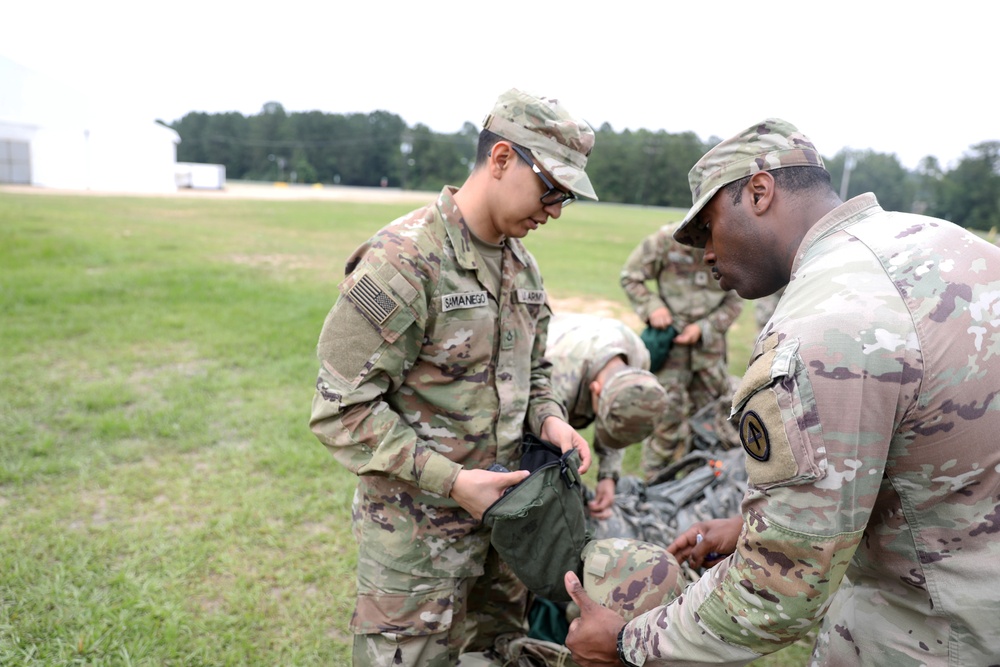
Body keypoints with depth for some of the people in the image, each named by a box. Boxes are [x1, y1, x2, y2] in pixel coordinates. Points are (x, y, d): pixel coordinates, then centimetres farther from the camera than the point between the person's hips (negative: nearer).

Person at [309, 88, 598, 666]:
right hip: (417, 535, -7)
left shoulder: (522, 264, 6)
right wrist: (451, 481, -22)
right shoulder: (403, 260, -20)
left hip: (505, 515, 7)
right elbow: (343, 410, -21)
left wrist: (550, 419, -3)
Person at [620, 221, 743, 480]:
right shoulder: (667, 239, -13)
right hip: (671, 335, -3)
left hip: (709, 340, 4)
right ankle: (654, 475, 9)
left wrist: (703, 328, -10)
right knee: (669, 406, -8)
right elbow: (630, 276, -3)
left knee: (708, 407, 12)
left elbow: (734, 302, 3)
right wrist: (652, 306, -18)